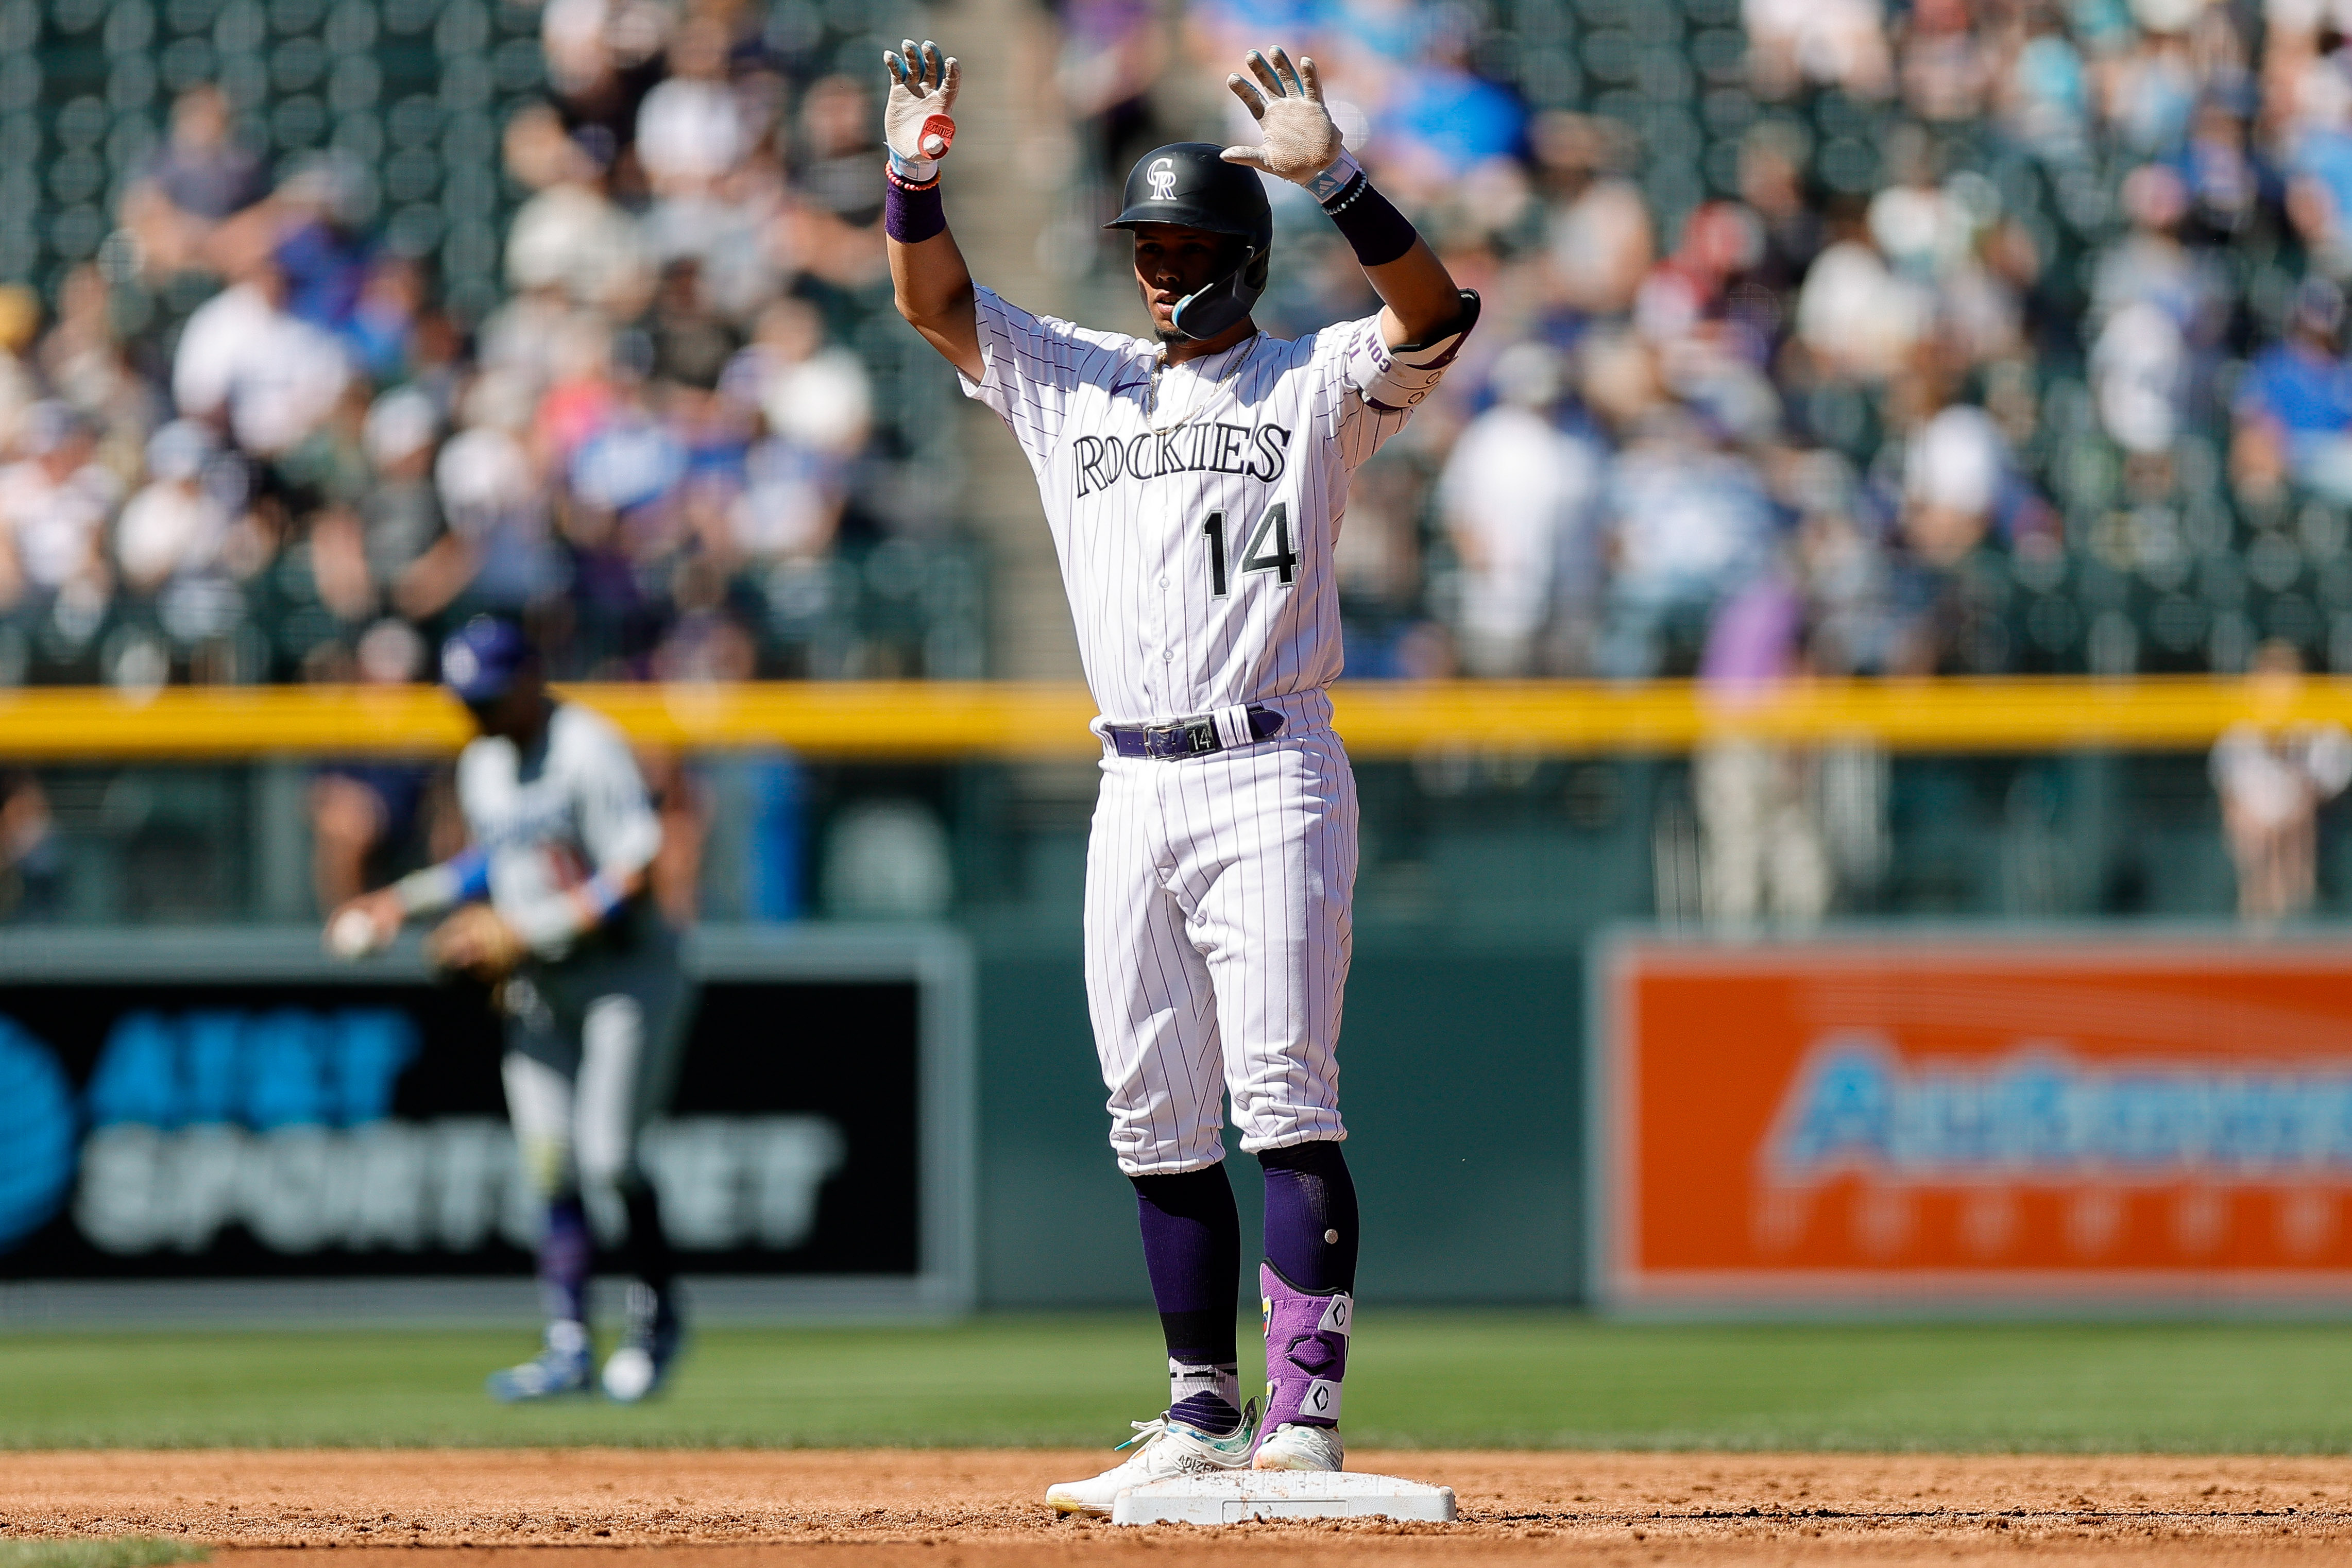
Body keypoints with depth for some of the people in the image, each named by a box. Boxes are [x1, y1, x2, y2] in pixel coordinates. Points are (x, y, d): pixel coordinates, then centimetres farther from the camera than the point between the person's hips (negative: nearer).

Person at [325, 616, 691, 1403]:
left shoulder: (589, 748, -14)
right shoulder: (482, 762, 10)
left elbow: (633, 879, -19)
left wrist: (523, 932, -20)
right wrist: (404, 900, 13)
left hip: (624, 970, -7)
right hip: (538, 985, 7)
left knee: (607, 1156, -16)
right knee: (551, 1167, 1)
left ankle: (656, 1312, 4)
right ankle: (568, 1345, 5)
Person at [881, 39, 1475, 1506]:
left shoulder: (1313, 386, 2)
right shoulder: (1074, 381, 18)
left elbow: (1435, 314, -15)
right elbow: (937, 301, 11)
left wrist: (1330, 173, -26)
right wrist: (917, 171, -8)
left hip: (1269, 781, -6)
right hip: (1133, 791, 6)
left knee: (1285, 1099, -13)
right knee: (1158, 1122, 6)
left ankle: (1302, 1420, -17)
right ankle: (1204, 1414, 14)